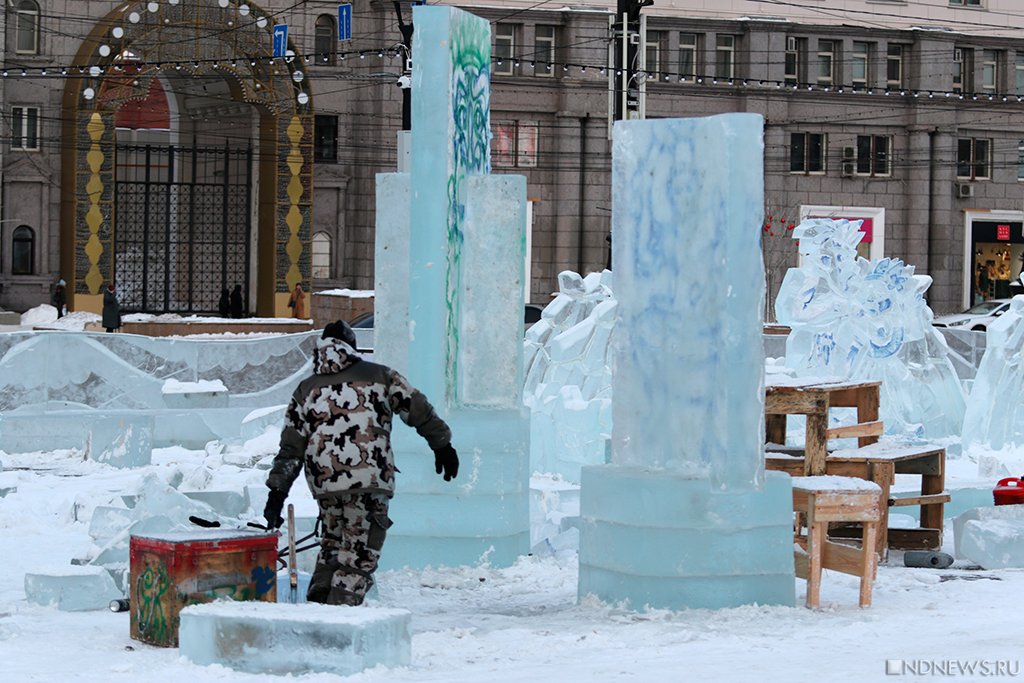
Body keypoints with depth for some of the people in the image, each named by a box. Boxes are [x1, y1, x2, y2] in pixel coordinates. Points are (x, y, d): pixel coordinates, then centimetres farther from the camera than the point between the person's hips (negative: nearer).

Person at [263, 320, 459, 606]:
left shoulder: (306, 389, 18)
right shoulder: (379, 375, 11)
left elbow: (290, 448, 14)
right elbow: (418, 410, 13)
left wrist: (276, 493, 15)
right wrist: (442, 445, 25)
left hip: (324, 482, 4)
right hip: (370, 479, -3)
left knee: (333, 543, 23)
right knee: (360, 554, 0)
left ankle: (317, 603, 19)